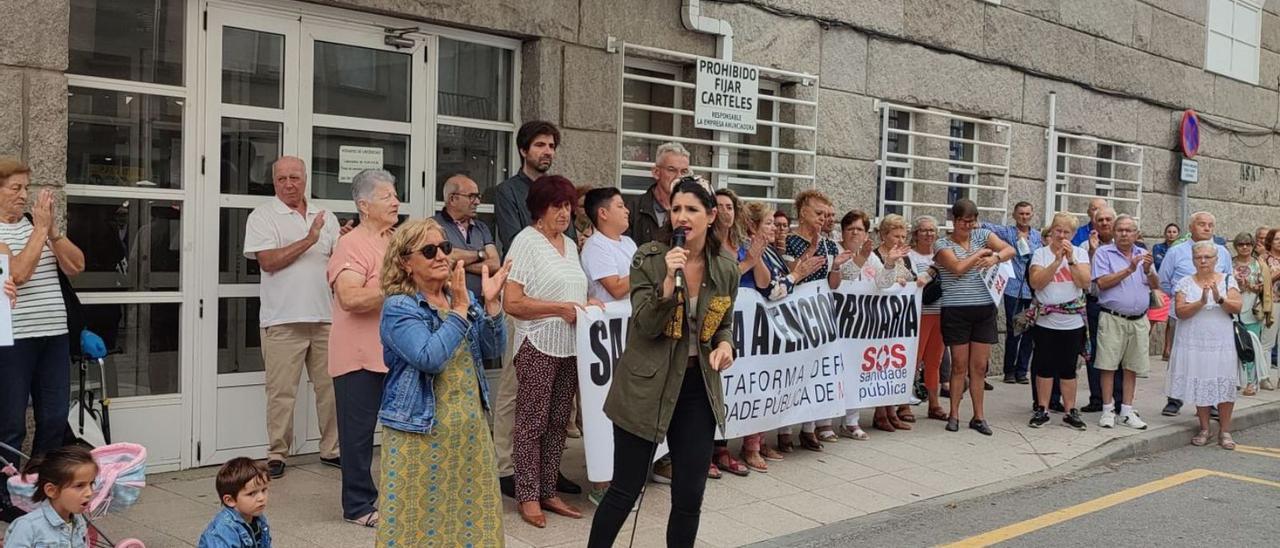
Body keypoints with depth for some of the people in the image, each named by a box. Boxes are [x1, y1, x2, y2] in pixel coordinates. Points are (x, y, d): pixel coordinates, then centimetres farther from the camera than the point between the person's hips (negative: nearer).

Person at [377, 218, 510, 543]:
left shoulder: (463, 297, 7)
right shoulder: (398, 308, -11)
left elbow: (493, 350, 2)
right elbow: (429, 358, -25)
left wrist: (490, 303, -11)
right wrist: (460, 310, -21)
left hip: (469, 426, 6)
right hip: (420, 430, -6)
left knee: (470, 509, 14)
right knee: (419, 514, 3)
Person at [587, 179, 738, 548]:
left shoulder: (726, 270, 2)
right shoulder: (648, 259, -10)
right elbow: (646, 326, -16)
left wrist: (725, 345, -7)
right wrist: (669, 279, -29)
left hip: (698, 387, 4)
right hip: (646, 386, -3)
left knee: (690, 496, 8)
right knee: (625, 490, 5)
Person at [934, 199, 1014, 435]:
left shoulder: (982, 235, 9)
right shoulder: (943, 244, 0)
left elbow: (1010, 250, -2)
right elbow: (958, 268, -15)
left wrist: (995, 257, -22)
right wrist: (982, 252, -5)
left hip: (984, 309, 3)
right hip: (956, 311, -3)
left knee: (979, 366, 7)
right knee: (959, 365, 2)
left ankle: (979, 416, 16)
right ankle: (954, 415, 13)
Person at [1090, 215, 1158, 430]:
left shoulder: (1143, 254, 13)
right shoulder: (1103, 253, 0)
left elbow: (1155, 286, 10)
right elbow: (1102, 283, -12)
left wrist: (1148, 271, -9)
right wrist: (1129, 270, -15)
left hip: (1139, 320, 4)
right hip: (1113, 318, -4)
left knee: (1132, 367, 8)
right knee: (1108, 365, -2)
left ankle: (1127, 411, 16)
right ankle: (1107, 410, 6)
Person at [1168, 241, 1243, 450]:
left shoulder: (1228, 280, 6)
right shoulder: (1185, 283, 3)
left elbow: (1237, 308, -6)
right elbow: (1180, 311, -7)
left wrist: (1220, 299, -23)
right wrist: (1201, 302, -21)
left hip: (1222, 342, 0)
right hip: (1194, 342, 0)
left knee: (1225, 385, -1)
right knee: (1199, 385, 3)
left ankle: (1225, 431, 9)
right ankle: (1204, 429, 15)